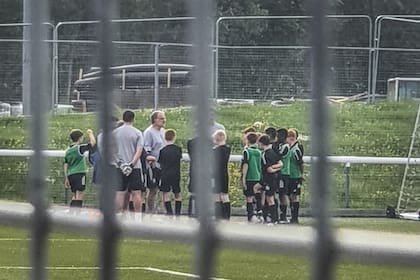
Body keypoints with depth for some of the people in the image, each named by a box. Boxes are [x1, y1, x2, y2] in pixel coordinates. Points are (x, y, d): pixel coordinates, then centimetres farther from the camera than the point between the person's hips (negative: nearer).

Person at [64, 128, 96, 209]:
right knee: (79, 195, -9)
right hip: (80, 174, -7)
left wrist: (66, 179, 18)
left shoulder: (68, 150, 12)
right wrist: (90, 134, 7)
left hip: (71, 175, 7)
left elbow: (66, 165, 13)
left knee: (75, 195, 16)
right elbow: (93, 143, -12)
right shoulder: (80, 148, -9)